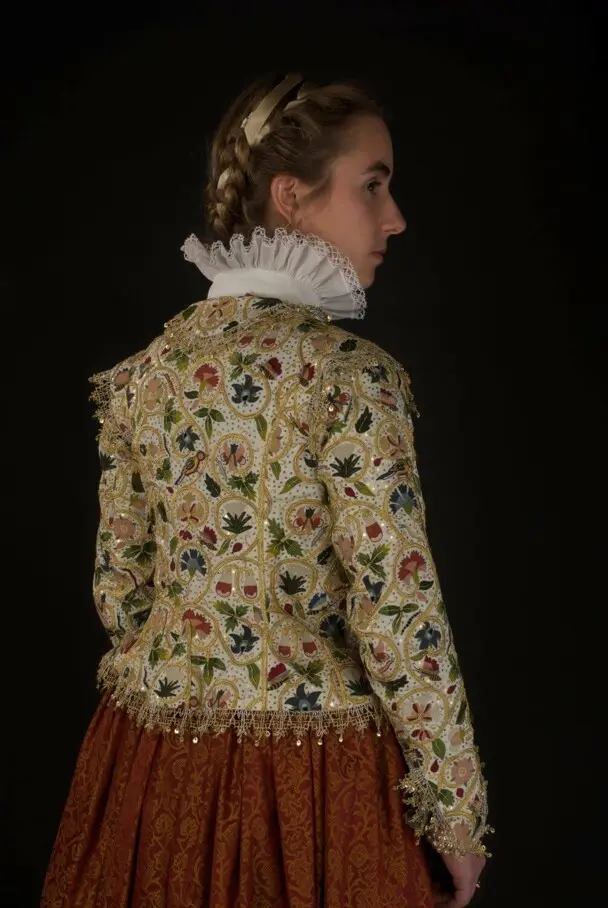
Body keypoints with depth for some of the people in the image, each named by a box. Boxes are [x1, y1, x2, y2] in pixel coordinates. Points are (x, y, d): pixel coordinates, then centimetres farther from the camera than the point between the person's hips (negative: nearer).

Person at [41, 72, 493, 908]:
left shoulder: (146, 371, 0)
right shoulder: (352, 375, -17)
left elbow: (119, 586, 7)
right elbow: (397, 611, -18)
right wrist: (457, 809, -8)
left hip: (152, 765, 6)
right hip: (306, 774, -5)